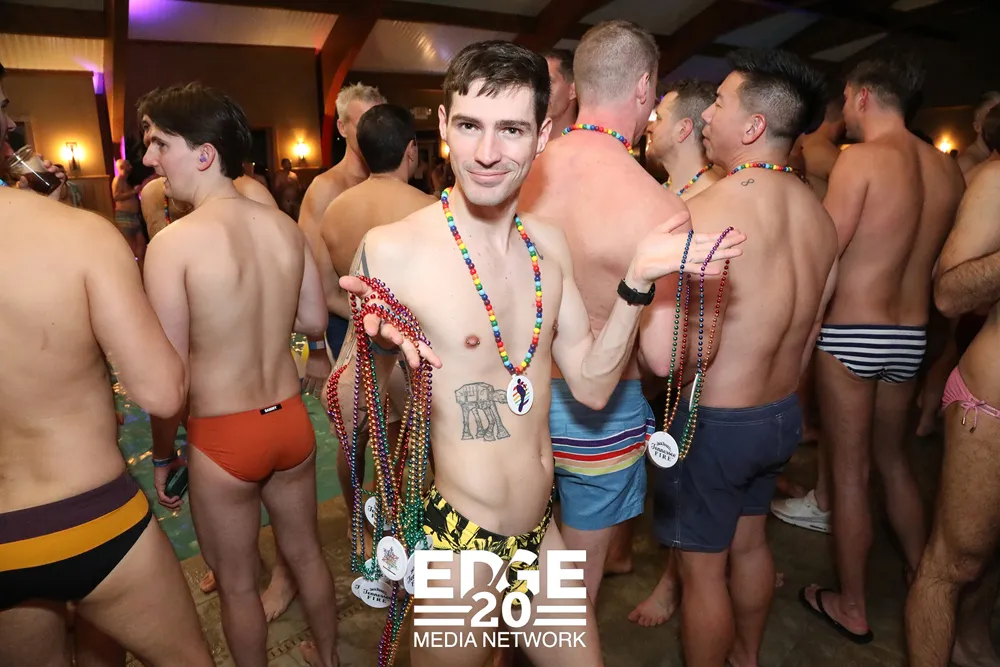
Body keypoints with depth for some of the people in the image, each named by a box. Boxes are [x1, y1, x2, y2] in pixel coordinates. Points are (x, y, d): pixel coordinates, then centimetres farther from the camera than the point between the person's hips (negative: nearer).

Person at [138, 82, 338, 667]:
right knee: (306, 552, 26)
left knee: (237, 583, 18)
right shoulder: (285, 226, -4)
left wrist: (163, 454, 0)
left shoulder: (174, 242, -18)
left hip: (224, 438, -5)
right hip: (291, 419, 5)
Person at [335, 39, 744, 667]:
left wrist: (638, 282, -9)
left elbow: (591, 385, 1)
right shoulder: (391, 250, -18)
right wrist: (377, 347, -33)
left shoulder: (550, 245, 0)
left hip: (543, 532, 6)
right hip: (456, 542, -5)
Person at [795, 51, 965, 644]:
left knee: (851, 470, 6)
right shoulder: (948, 168, 7)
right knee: (894, 458, 23)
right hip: (912, 335, 7)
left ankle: (853, 609, 20)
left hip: (851, 333, -6)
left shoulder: (861, 157, -13)